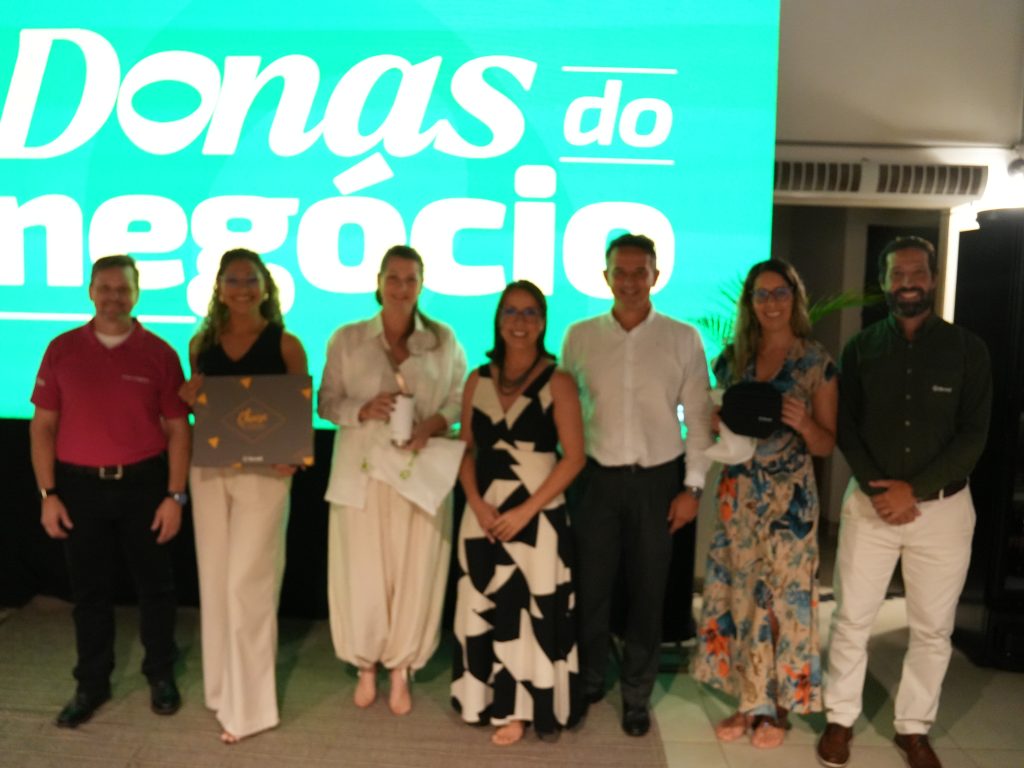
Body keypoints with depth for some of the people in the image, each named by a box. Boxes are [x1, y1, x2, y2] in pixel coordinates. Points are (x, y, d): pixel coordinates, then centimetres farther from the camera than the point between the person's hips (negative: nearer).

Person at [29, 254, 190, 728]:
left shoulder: (159, 353, -3)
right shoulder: (62, 350, 1)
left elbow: (177, 430, -2)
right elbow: (43, 426, 3)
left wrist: (174, 495, -8)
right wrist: (47, 494, -3)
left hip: (143, 483, -1)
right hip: (80, 486, 1)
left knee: (154, 584, 11)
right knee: (89, 589, 12)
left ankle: (161, 675, 29)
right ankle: (91, 684, 29)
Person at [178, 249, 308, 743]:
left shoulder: (285, 345, -4)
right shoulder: (201, 344, 7)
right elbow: (194, 403, 17)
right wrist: (189, 398, -5)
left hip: (263, 472, -4)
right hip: (209, 469, 4)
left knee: (247, 584, -3)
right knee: (215, 580, 12)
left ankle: (247, 705, 10)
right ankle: (222, 687, 30)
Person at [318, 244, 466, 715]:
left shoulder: (444, 340, 3)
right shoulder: (346, 339, 2)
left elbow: (460, 400, 4)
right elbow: (327, 402, 4)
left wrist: (433, 425, -15)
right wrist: (362, 410, -15)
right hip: (361, 474, 0)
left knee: (414, 574, 5)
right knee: (361, 573, 6)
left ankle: (400, 670, 25)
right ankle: (366, 667, 29)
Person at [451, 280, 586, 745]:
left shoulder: (557, 382, -6)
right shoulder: (478, 380, 6)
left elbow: (574, 457, -9)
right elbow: (467, 449, 8)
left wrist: (525, 511, -15)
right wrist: (476, 504, -8)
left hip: (537, 516, -4)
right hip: (483, 515, 4)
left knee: (531, 611, 2)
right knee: (485, 609, 10)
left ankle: (519, 709, 18)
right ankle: (487, 701, 26)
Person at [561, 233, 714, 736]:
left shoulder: (683, 338, -2)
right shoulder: (579, 337, 1)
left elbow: (698, 416, 0)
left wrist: (693, 486, -3)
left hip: (658, 480, 0)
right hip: (598, 478, 1)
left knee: (647, 593, 11)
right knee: (590, 587, 9)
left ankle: (636, 695, 30)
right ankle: (587, 683, 32)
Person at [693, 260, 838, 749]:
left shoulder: (817, 362, -2)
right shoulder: (732, 358, 7)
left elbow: (827, 445, 0)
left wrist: (803, 423, -20)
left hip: (789, 495, -3)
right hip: (737, 492, 3)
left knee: (783, 594, 4)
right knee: (741, 593, 7)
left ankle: (778, 706, 22)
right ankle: (749, 702, 22)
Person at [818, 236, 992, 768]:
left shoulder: (967, 349, 0)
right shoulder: (861, 347, 3)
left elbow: (973, 435, -6)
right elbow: (845, 427, 0)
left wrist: (914, 489, -14)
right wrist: (877, 489, -13)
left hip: (943, 506, 0)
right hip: (871, 501, 0)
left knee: (932, 628, 9)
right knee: (851, 619, 6)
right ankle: (841, 719, 23)